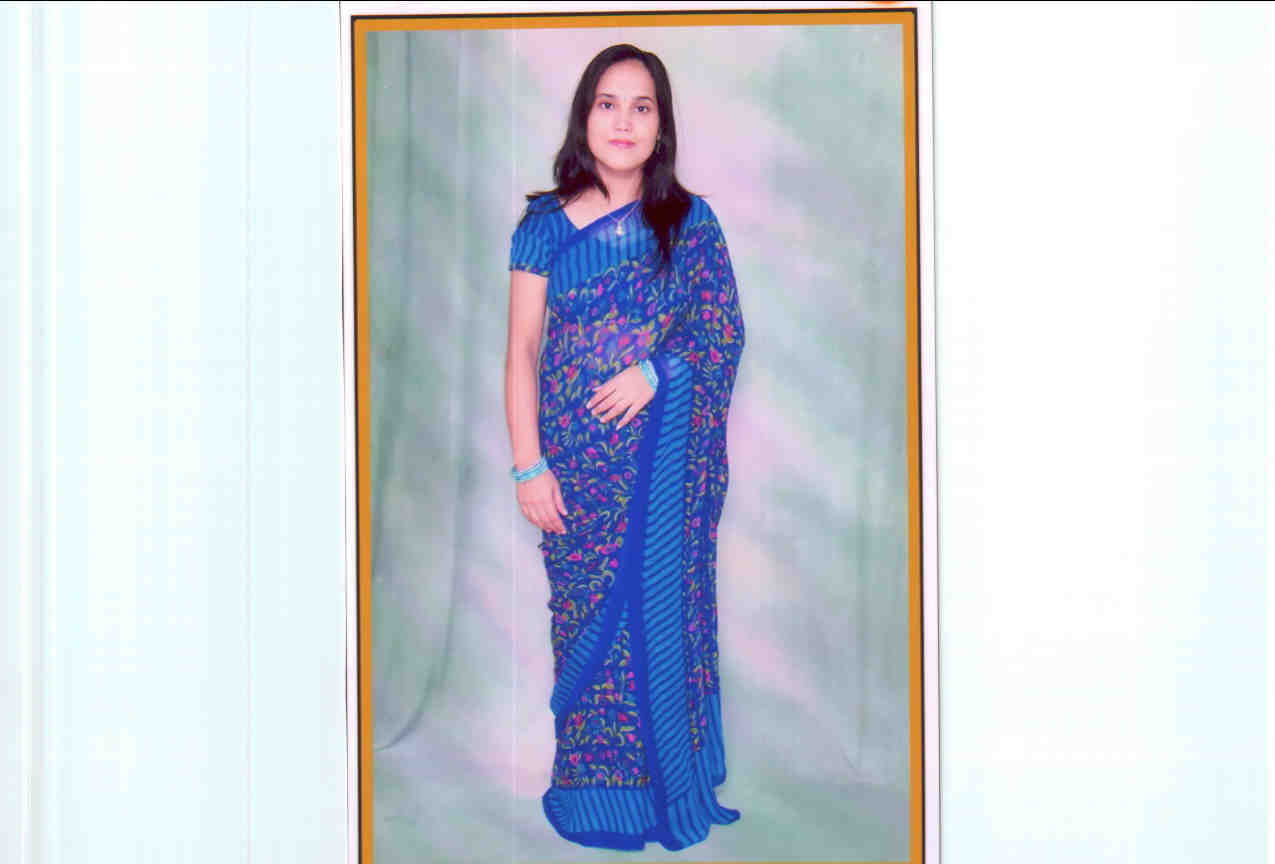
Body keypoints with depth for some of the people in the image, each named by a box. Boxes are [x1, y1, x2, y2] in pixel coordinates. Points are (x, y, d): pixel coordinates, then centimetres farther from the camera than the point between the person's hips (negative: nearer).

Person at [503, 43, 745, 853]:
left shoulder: (690, 221, 3)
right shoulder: (546, 225, 1)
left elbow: (725, 329, 2)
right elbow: (522, 350, 0)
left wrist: (654, 370, -16)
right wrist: (529, 466, -6)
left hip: (666, 457, 0)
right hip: (580, 458, 0)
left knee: (664, 610, 4)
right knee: (590, 613, 5)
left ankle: (670, 776, 19)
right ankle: (598, 785, 18)